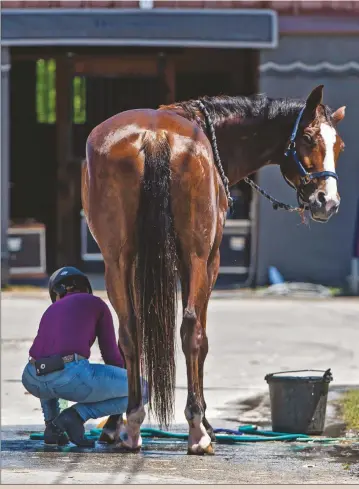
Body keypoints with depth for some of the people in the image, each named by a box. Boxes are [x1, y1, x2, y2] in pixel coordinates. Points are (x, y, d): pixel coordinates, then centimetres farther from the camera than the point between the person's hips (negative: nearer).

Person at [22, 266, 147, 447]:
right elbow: (111, 355, 18)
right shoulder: (97, 304, 17)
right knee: (142, 391, 11)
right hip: (71, 376, -6)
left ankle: (52, 425, 23)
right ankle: (76, 414, 0)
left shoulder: (50, 312, 32)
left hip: (33, 380, 6)